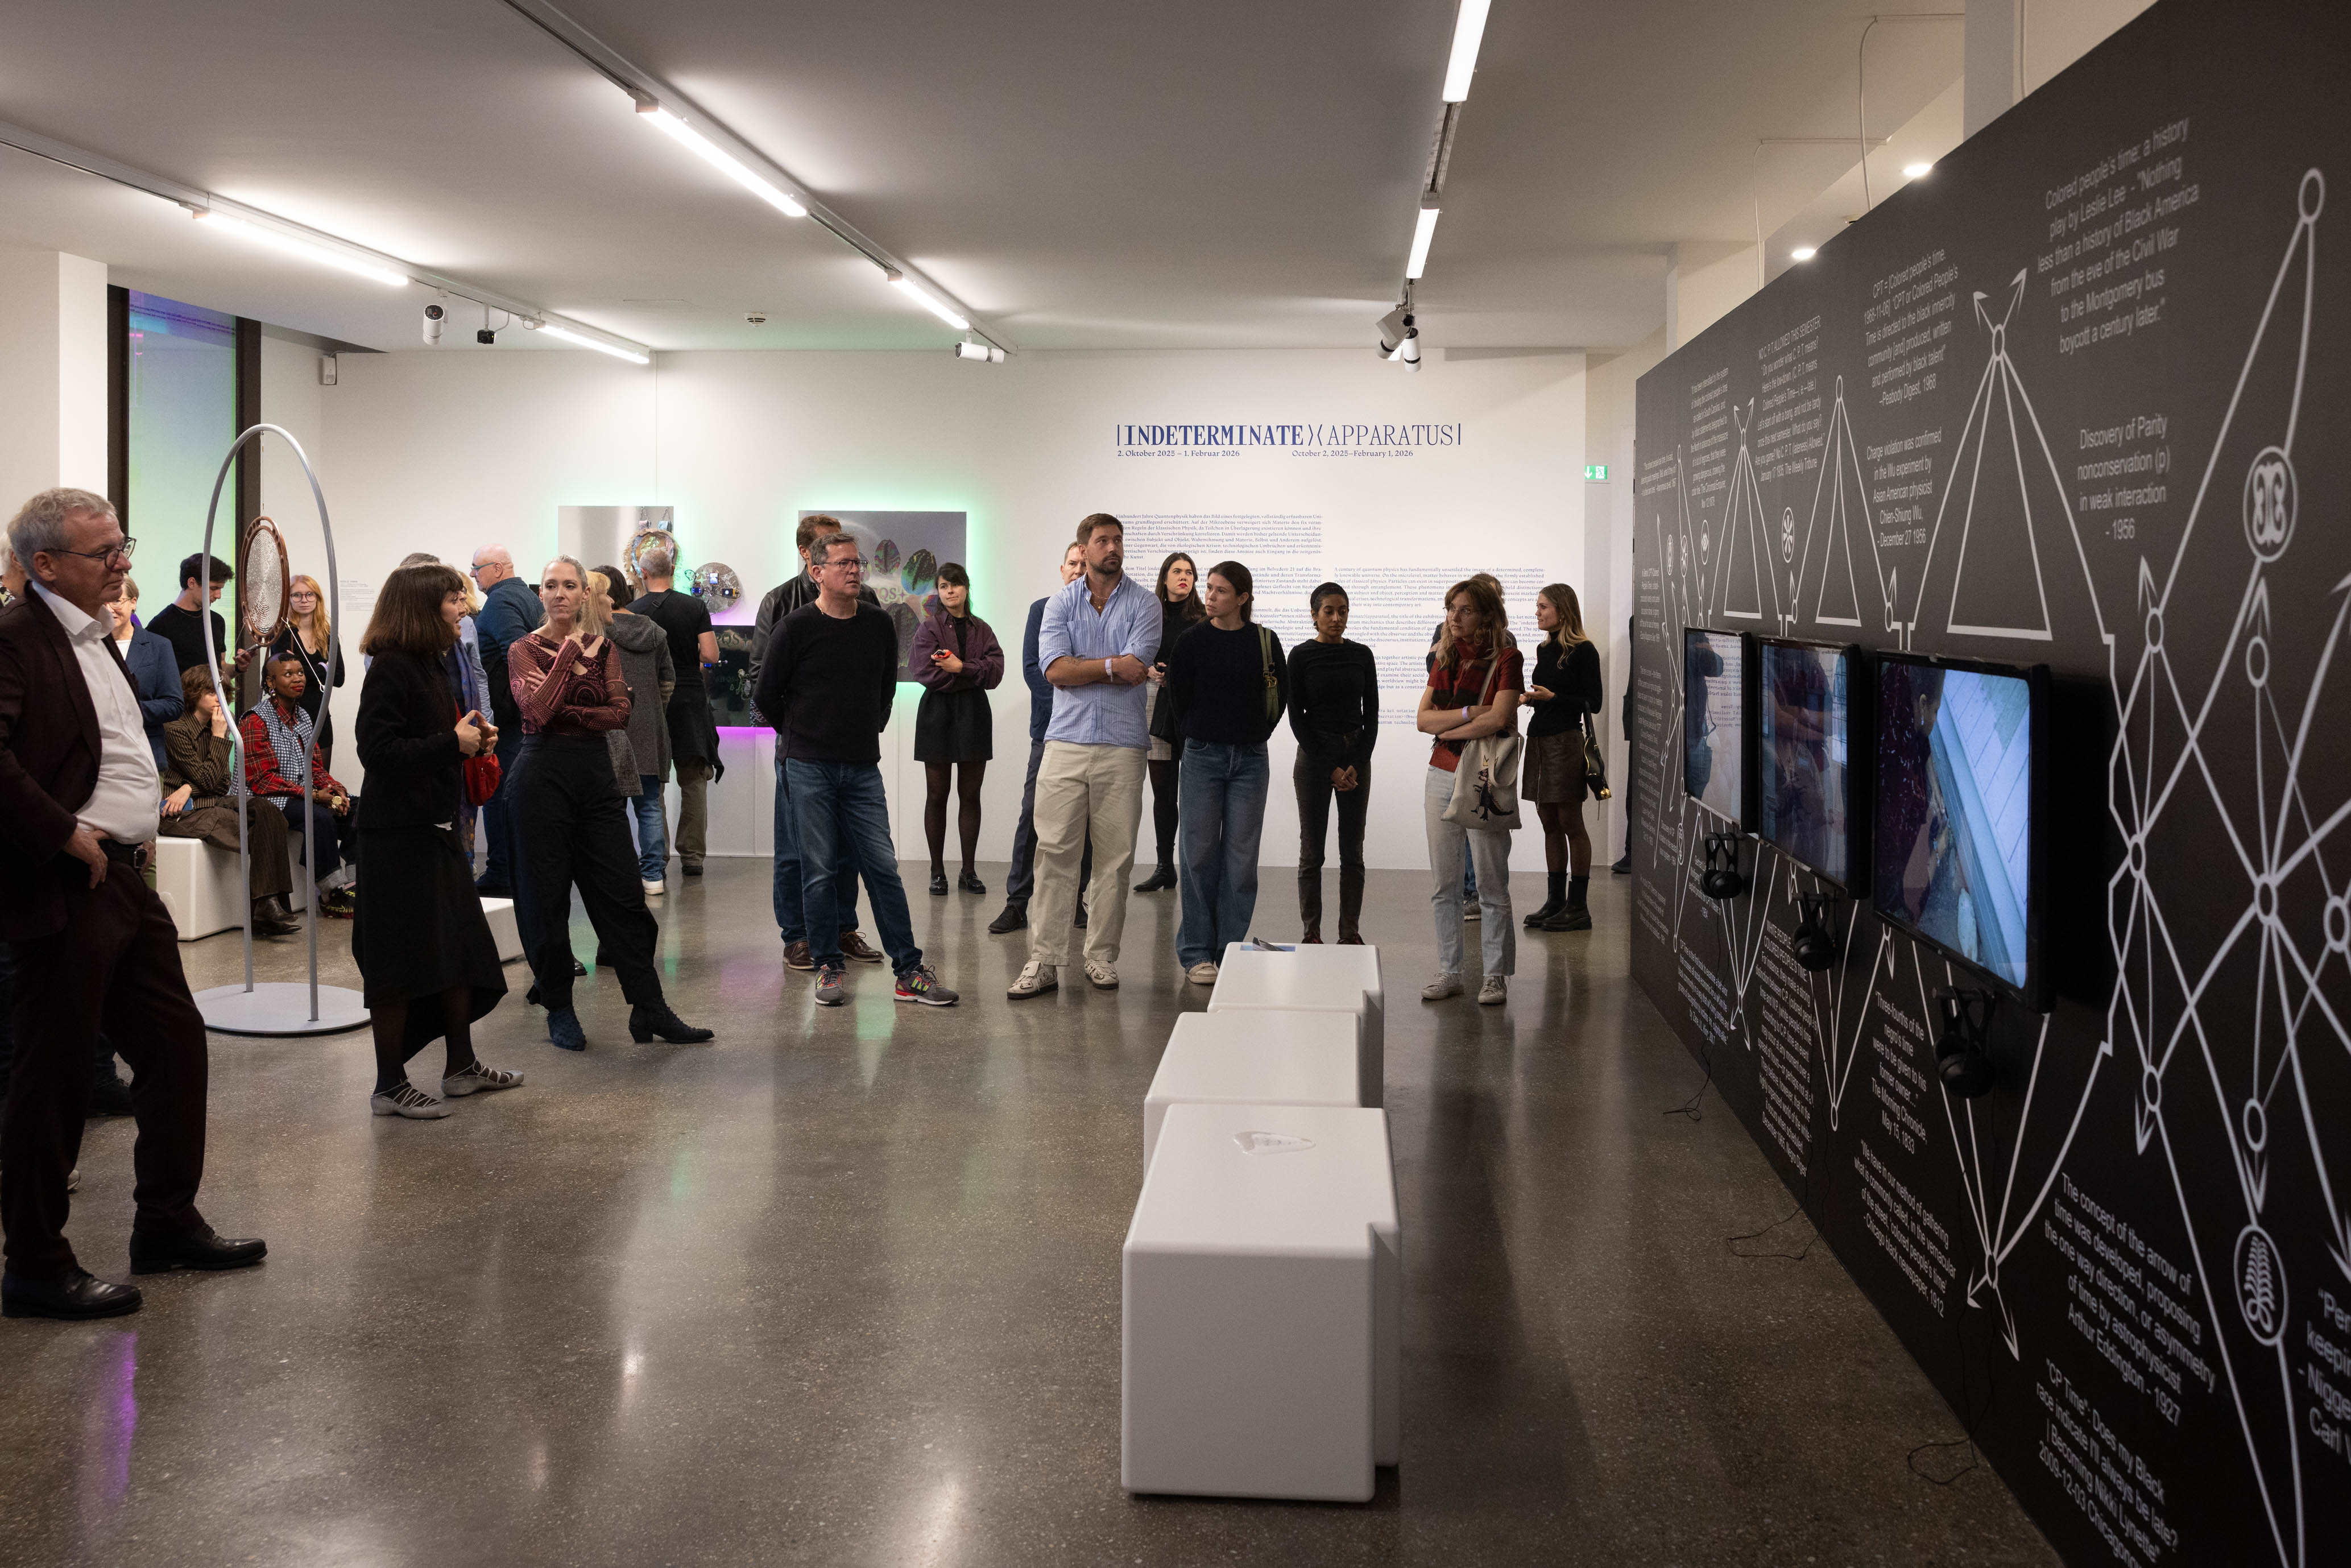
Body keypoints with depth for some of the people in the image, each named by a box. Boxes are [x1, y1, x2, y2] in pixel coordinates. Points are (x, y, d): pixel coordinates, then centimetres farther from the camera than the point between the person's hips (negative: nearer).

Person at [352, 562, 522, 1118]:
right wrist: (452, 744, -18)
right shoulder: (391, 667, -14)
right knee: (401, 961, -3)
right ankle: (390, 1087, 6)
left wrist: (474, 738, 5)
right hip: (398, 832, -10)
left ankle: (461, 1065, 27)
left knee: (462, 950, 14)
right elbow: (377, 750, -22)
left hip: (438, 827, 10)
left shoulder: (433, 664, 14)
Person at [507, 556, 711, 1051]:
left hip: (596, 772, 3)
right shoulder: (524, 649, 0)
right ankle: (559, 1011, 15)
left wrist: (564, 712, -12)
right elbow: (537, 711, -17)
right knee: (546, 897, 2)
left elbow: (620, 712, -2)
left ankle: (649, 1009, 6)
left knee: (624, 893, 2)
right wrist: (568, 654, -13)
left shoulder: (603, 647, 10)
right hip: (544, 773, -3)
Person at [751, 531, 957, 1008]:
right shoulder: (797, 627, -5)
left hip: (862, 767, 3)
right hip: (811, 769, -3)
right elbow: (766, 694, 2)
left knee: (883, 866, 1)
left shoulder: (879, 625, 6)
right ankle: (829, 967, 13)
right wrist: (800, 736, 10)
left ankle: (909, 971, 4)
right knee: (819, 870, 2)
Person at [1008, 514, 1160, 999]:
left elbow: (1135, 668, -10)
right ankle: (1044, 961, 0)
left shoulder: (1143, 605, 5)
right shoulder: (1060, 603, 9)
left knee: (1115, 856, 3)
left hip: (1122, 746, -1)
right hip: (1066, 743, 1)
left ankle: (1102, 958, 12)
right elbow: (1055, 669, -5)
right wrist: (1113, 665, -8)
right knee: (1054, 853, -3)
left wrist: (1081, 669, -6)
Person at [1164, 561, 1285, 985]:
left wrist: (1256, 735, 8)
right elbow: (1176, 694, 6)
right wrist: (1199, 735, 8)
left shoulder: (1264, 642, 1)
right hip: (1203, 757, -1)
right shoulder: (1194, 640, -1)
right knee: (1200, 854, 1)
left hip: (1250, 759, 1)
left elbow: (1281, 695, 10)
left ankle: (1230, 949, 10)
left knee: (1241, 856, 2)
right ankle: (1197, 953, 8)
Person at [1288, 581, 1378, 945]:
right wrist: (1331, 769, -10)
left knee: (1352, 851, 6)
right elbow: (1297, 717, -6)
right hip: (1314, 755, -3)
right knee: (1312, 852, 1)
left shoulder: (1361, 655, 5)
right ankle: (1311, 933, 8)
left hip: (1357, 755, 3)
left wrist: (1358, 764, -7)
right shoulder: (1301, 656, -3)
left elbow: (1372, 713, 5)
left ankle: (1351, 932, 12)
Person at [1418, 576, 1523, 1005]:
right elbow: (1424, 718, 2)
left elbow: (1498, 718, -18)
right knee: (1445, 885, 8)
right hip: (1441, 776, 6)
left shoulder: (1506, 659, -6)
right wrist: (1469, 714, -12)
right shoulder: (1443, 660, 11)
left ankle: (1496, 974, 7)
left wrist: (1447, 729, -6)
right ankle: (1449, 971, 16)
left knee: (1492, 885, -1)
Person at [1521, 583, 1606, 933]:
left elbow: (1594, 703, -10)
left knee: (1571, 824, -4)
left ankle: (1577, 907, 0)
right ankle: (1555, 901, 16)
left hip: (1565, 740, -8)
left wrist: (1552, 697, -16)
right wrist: (1528, 698, 2)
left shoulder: (1583, 651, -8)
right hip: (1538, 739, 8)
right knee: (1549, 824, 10)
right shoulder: (1544, 649, 15)